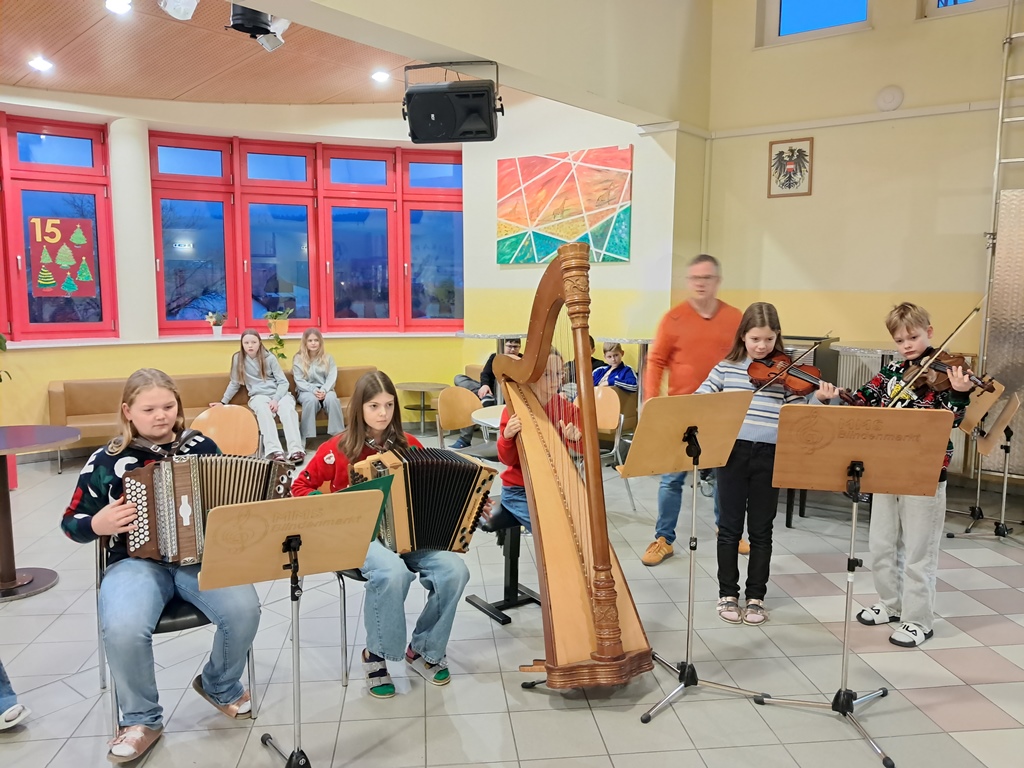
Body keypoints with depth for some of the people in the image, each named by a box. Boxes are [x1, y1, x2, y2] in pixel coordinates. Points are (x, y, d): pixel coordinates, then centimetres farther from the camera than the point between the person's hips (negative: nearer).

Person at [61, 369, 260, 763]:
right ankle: (141, 718, -1)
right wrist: (99, 524, -13)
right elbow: (72, 523, 9)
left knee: (243, 609, -26)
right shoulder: (106, 461, 2)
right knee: (123, 628, -32)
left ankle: (219, 684, 9)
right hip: (138, 561, -1)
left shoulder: (202, 446, 6)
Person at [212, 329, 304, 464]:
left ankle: (296, 450, -48)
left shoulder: (269, 358, 3)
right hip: (258, 396, 0)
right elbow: (234, 383, 17)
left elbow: (283, 382, 0)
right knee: (263, 409, -38)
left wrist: (276, 400, -16)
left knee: (287, 409, -35)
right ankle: (274, 451, -50)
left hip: (279, 393, 0)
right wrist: (223, 402, 17)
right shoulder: (238, 358, 5)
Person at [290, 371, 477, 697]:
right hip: (361, 534, -3)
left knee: (454, 570, -24)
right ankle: (376, 654, -7)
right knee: (392, 572, -36)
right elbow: (300, 487, 6)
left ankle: (423, 650, 2)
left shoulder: (408, 445, 5)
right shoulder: (339, 449, -2)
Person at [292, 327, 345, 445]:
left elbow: (332, 378, 0)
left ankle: (340, 435, -32)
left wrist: (323, 390, -20)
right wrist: (313, 390, -21)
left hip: (325, 390, 1)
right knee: (311, 400, -37)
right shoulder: (298, 359, 6)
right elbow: (299, 381, -4)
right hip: (306, 391, -1)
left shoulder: (328, 358, 11)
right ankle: (303, 439, -35)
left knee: (332, 398, -35)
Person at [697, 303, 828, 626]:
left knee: (761, 529, 9)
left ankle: (756, 597, 22)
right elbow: (699, 399, 2)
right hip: (732, 450, 0)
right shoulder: (725, 368, 4)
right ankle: (728, 594, 22)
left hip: (769, 454, 0)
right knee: (730, 526, 8)